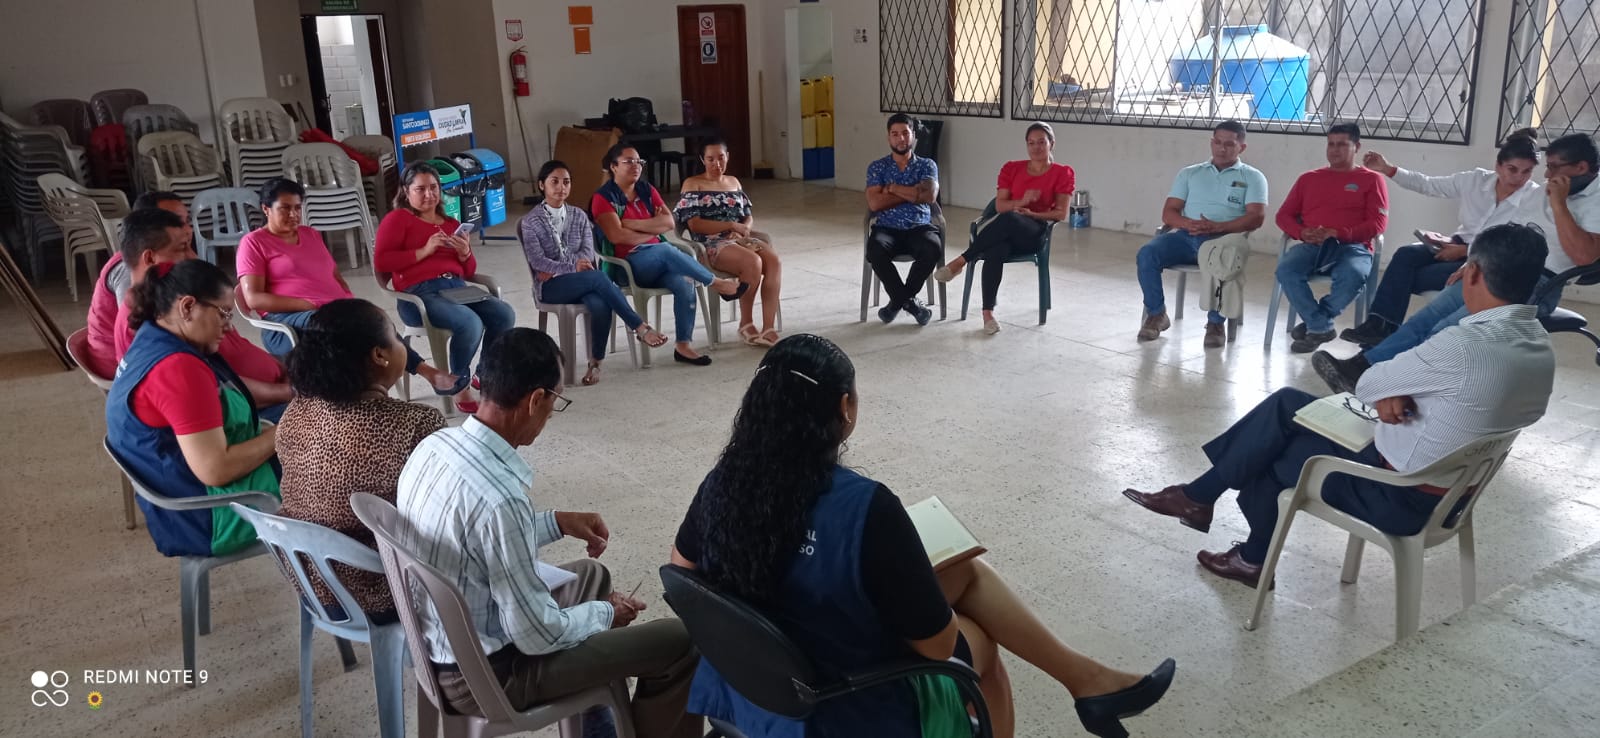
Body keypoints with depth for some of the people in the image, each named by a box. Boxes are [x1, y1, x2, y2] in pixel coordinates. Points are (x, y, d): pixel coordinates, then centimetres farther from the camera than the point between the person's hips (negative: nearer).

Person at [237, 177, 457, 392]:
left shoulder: (311, 234, 25)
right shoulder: (253, 243, 6)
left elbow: (336, 277, 28)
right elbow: (254, 299, -5)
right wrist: (309, 305, -15)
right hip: (288, 322, -5)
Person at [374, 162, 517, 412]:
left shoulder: (452, 224, 26)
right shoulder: (397, 219, 9)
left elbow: (470, 271, 25)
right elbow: (380, 261, -5)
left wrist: (465, 253, 2)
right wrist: (424, 251, -9)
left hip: (457, 287, 6)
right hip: (419, 293, -6)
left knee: (505, 316, -20)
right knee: (470, 323, -32)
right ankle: (460, 385, -7)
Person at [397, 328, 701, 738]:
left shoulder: (434, 446, -7)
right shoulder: (500, 496, -33)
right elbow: (539, 635, -25)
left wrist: (556, 522, 10)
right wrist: (605, 614, -7)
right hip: (483, 675, -9)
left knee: (591, 576, 28)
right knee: (679, 643, -4)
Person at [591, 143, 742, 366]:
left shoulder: (647, 190, 15)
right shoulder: (604, 197, -2)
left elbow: (669, 222, 2)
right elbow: (616, 235, -16)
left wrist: (631, 224, -8)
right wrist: (651, 231, -6)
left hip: (658, 260, 5)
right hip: (626, 264, -5)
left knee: (684, 283, -28)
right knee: (666, 250, -34)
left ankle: (683, 345, -25)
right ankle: (718, 284, -20)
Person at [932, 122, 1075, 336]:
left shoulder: (1062, 173, 8)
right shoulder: (1012, 169, 16)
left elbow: (1061, 213, 2)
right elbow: (999, 205, 7)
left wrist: (1030, 213, -11)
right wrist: (1021, 202, -13)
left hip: (1035, 234, -2)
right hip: (1003, 231, 2)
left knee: (1009, 219, -40)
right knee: (996, 251, -39)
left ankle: (960, 261, -33)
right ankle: (988, 311, -40)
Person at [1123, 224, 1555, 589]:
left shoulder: (1466, 345, -29)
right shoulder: (1540, 349, 0)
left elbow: (1368, 385, -15)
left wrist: (1386, 394, 4)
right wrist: (1398, 395, -8)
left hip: (1399, 495, -8)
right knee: (1286, 404, 11)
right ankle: (1200, 496, 17)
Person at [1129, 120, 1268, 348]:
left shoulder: (1253, 177, 13)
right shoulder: (1189, 173, 21)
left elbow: (1256, 217, -2)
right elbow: (1168, 213, 12)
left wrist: (1218, 227, -18)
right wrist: (1189, 224, -12)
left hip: (1223, 238, -3)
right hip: (1185, 235, 3)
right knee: (1147, 253, -27)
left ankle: (1216, 322, -18)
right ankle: (1156, 314, -9)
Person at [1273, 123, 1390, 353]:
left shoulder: (1371, 179, 12)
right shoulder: (1308, 178, 22)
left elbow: (1378, 223, 2)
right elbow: (1284, 215, 17)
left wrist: (1338, 233, -13)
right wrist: (1302, 232, -6)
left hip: (1352, 246, -2)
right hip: (1312, 245, 3)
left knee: (1353, 276, -37)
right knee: (1285, 270, -31)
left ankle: (1314, 323, -13)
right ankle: (1321, 327, -18)